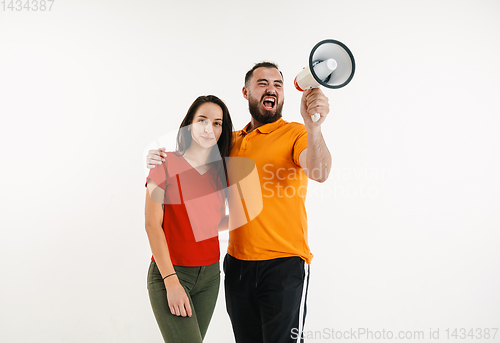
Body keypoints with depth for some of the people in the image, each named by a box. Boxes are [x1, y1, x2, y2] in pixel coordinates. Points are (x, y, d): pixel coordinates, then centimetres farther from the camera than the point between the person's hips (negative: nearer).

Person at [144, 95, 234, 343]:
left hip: (210, 275, 5)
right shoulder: (166, 164, -6)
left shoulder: (219, 171, 8)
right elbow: (152, 225, -10)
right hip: (169, 273, -5)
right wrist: (171, 281, -15)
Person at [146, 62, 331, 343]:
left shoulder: (295, 133, -3)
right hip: (238, 264, 5)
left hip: (284, 263, -5)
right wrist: (162, 163, 4)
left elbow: (319, 172, -23)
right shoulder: (232, 141, 13)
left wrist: (313, 125, -40)